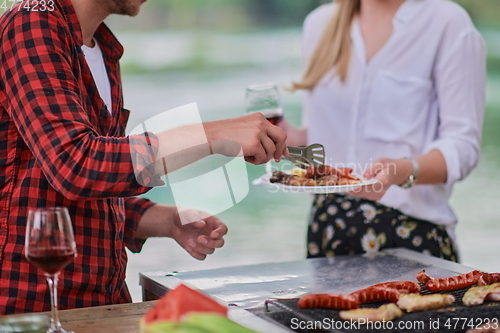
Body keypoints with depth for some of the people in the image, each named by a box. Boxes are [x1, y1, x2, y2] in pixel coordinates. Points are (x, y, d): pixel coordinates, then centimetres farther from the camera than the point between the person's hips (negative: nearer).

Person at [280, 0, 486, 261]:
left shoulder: (448, 22, -7)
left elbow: (463, 145, -12)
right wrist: (294, 138, -4)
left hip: (410, 228, -5)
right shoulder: (319, 23, 9)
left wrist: (403, 171, -30)